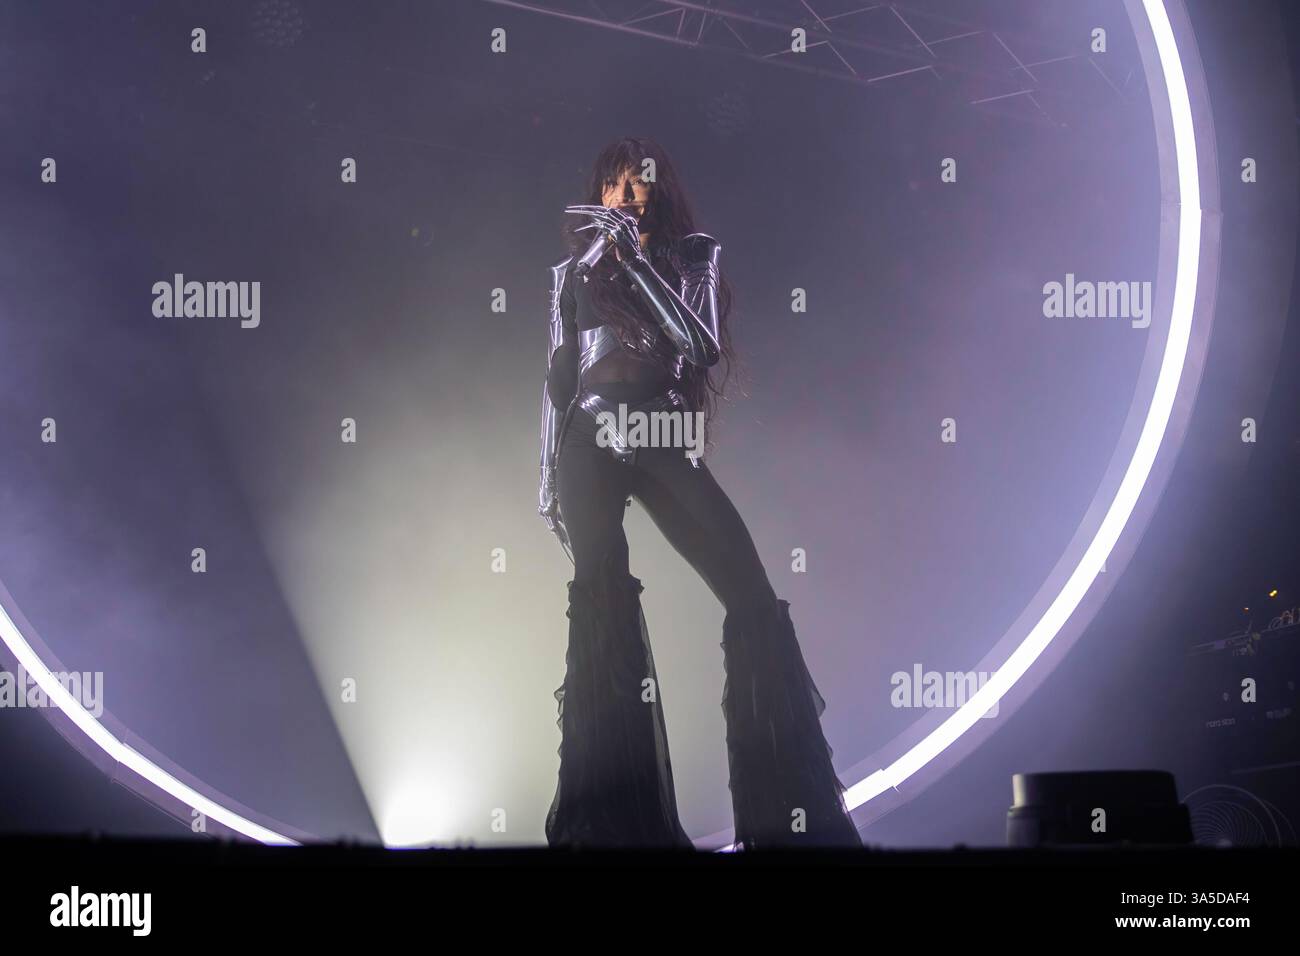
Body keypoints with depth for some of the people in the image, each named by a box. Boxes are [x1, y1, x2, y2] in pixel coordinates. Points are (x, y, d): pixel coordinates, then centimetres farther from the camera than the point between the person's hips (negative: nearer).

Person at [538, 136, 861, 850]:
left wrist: (636, 259, -9)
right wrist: (549, 471, 9)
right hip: (590, 445, 1)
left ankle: (792, 815, -11)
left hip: (665, 443, 0)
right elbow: (558, 376, 17)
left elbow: (702, 345, -4)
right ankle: (615, 819, -6)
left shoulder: (690, 260, 14)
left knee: (753, 600, -13)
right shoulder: (576, 271, 18)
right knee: (603, 613, -10)